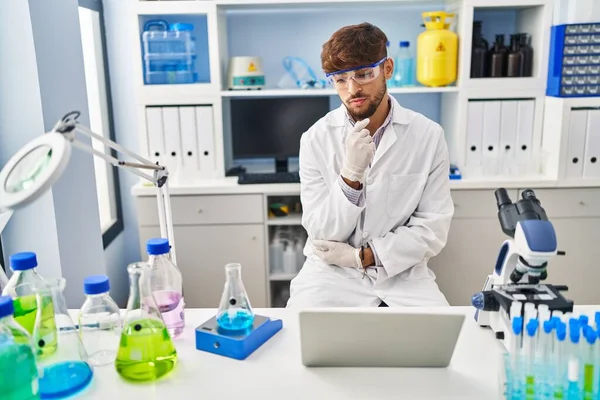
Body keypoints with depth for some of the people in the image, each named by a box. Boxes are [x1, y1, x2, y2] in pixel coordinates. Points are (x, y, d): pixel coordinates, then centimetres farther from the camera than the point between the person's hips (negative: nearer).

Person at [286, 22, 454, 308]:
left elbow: (432, 229, -5)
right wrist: (351, 174, -24)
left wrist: (362, 256, -12)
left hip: (401, 275, 1)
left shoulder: (428, 135, -6)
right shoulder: (316, 138, -7)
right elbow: (322, 233, -9)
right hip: (331, 272, -1)